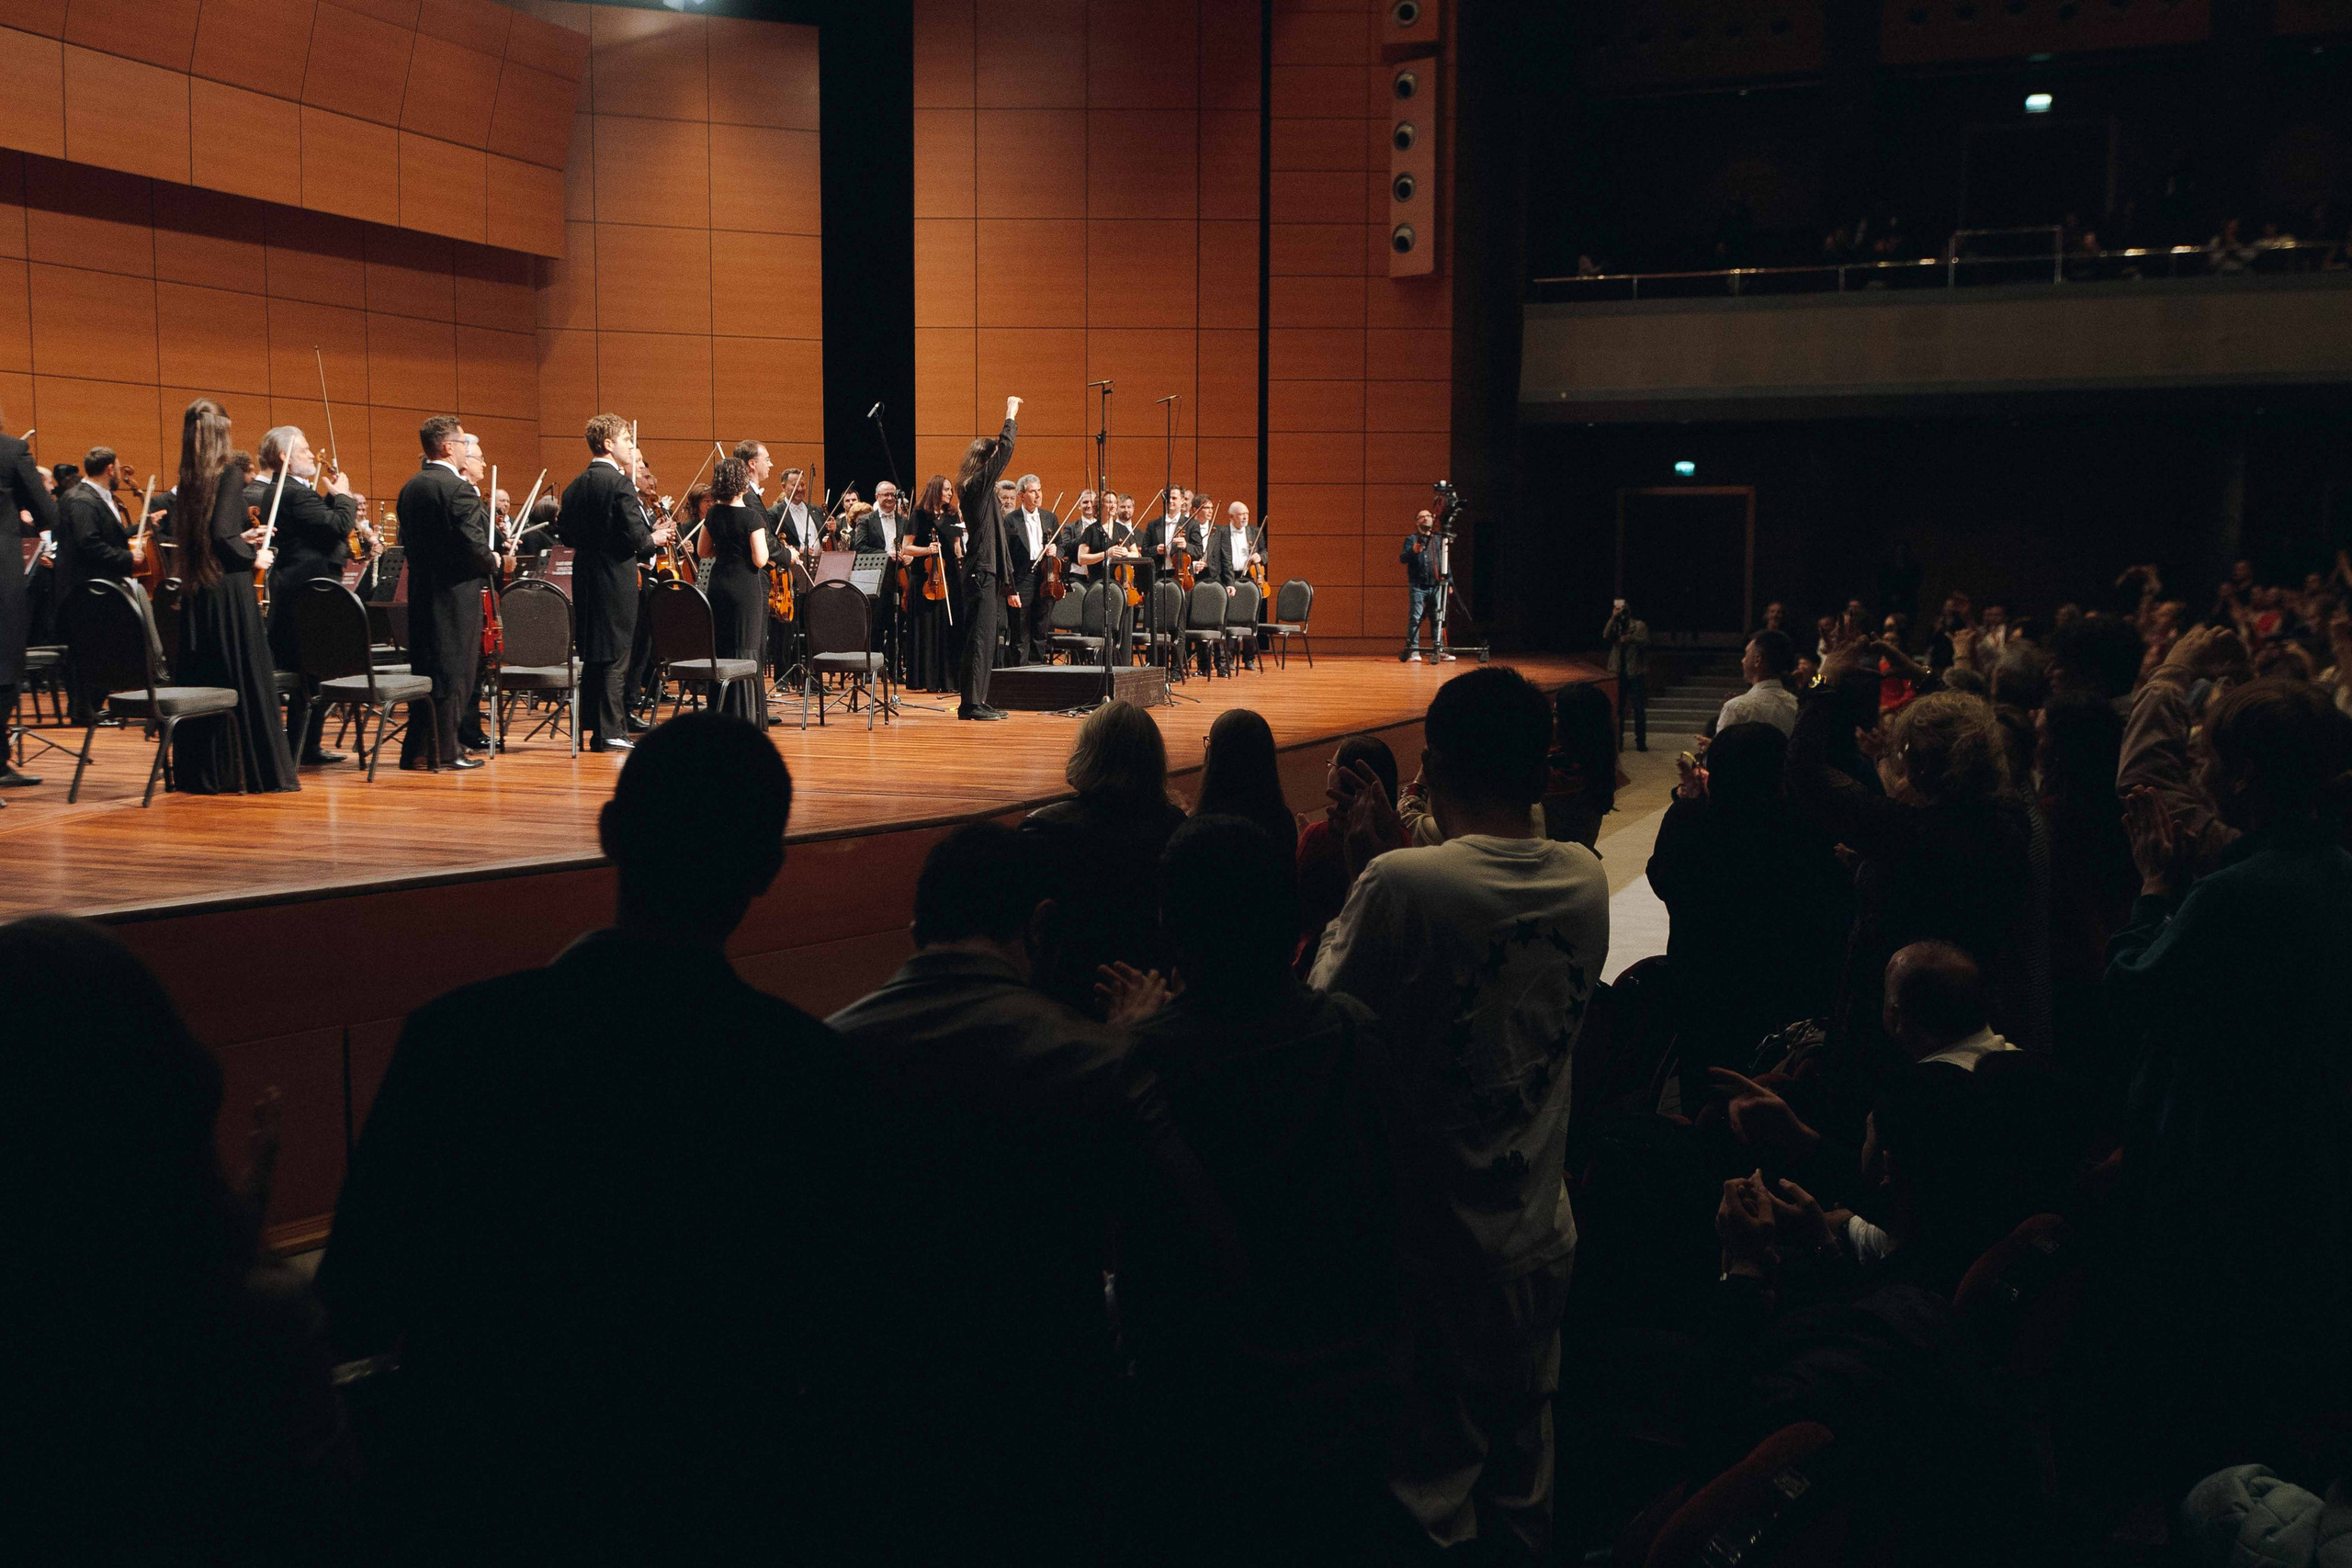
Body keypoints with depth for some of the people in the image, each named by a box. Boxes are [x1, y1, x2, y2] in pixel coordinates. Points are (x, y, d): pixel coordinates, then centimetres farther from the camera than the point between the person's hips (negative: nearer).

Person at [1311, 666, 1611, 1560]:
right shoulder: (1585, 880, -5)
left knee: (1428, 1487, 11)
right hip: (1540, 1234, 5)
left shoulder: (1400, 885, -24)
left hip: (1432, 1240, -5)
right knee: (1523, 1467, 23)